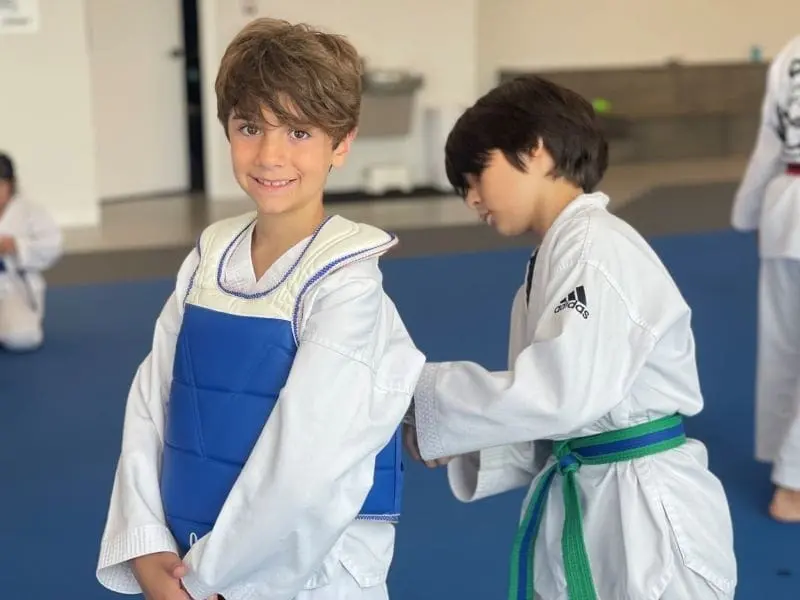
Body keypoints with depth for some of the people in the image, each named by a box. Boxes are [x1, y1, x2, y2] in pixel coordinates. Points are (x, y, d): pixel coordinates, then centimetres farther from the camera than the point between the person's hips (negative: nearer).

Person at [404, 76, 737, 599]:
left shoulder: (596, 247, -18)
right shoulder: (557, 256, 10)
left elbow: (562, 396, -26)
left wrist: (422, 391, -17)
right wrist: (464, 447, 0)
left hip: (644, 520, -8)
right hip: (578, 508, 8)